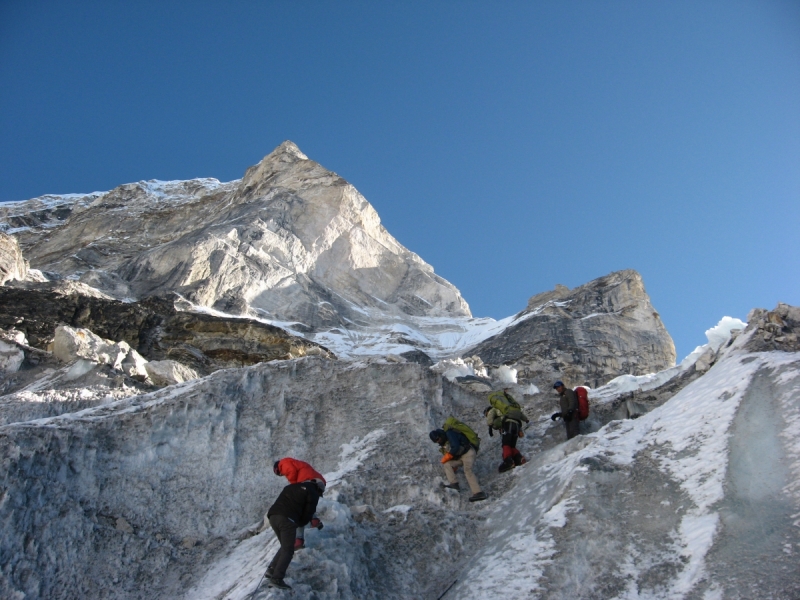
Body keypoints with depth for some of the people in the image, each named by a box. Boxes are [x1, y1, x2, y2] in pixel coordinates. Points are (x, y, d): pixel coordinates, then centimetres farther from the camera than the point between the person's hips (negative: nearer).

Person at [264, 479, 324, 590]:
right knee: (288, 551, -3)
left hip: (273, 516, 7)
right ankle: (276, 579, -14)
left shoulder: (293, 486, 30)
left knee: (285, 547, 22)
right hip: (287, 519, -7)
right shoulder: (313, 494, 11)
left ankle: (272, 570, 15)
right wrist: (300, 523, 24)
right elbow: (308, 513, 5)